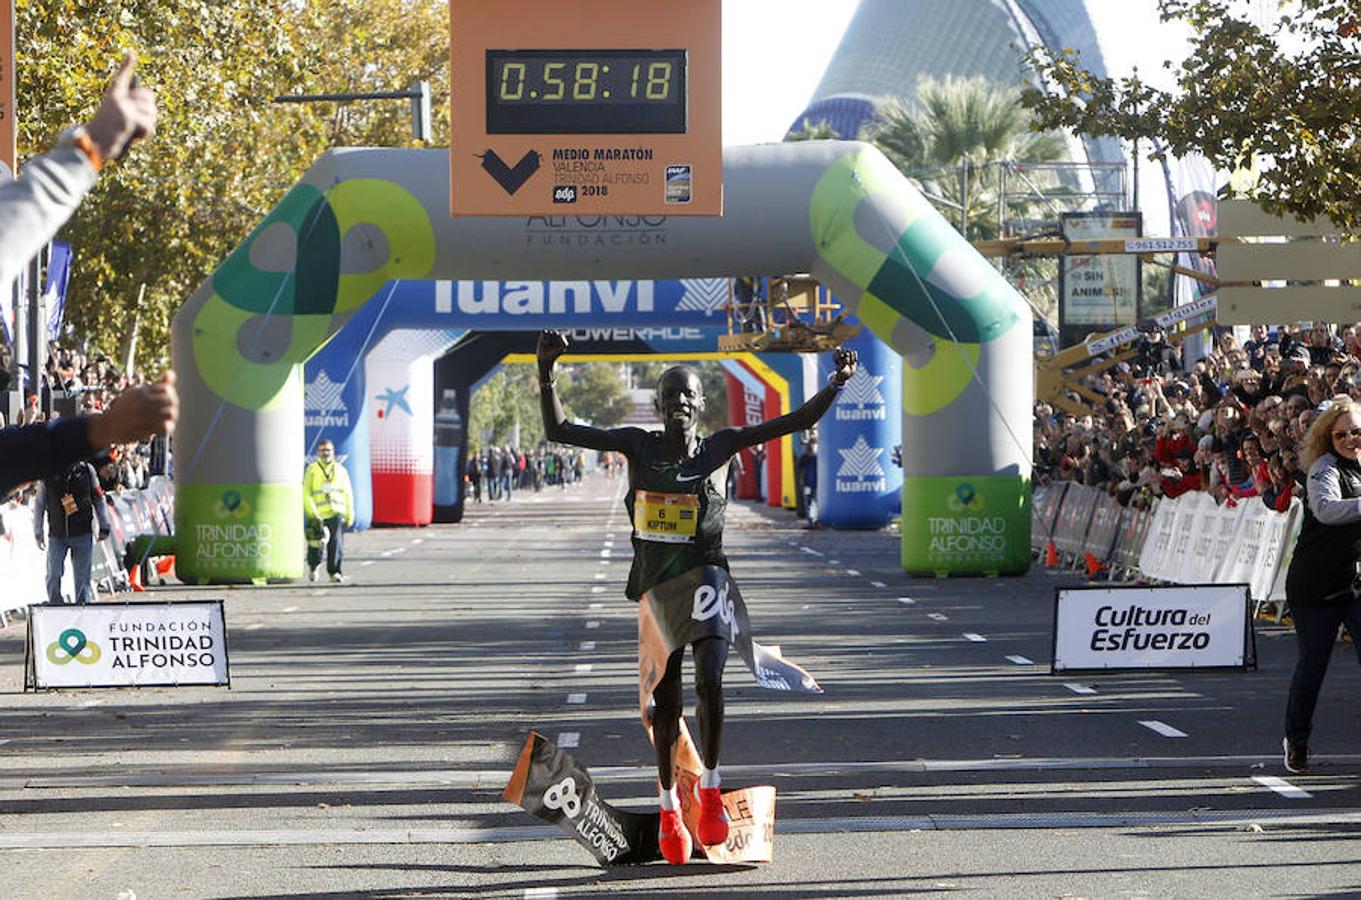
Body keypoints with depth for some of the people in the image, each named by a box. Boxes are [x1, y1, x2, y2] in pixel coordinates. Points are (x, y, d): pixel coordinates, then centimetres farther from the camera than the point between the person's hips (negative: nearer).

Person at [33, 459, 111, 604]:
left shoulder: (86, 470, 0)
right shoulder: (48, 474, -1)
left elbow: (98, 499, 10)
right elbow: (39, 505, 8)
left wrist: (104, 527, 9)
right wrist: (38, 533, 8)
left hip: (82, 534, 0)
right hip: (57, 535, 0)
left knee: (82, 577, 1)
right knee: (53, 576, -4)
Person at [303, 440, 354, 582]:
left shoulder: (341, 470, 14)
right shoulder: (312, 470, 6)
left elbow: (348, 494, 17)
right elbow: (306, 493, -1)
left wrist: (350, 514, 11)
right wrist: (312, 512, -12)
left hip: (337, 513, 1)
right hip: (318, 514, -1)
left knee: (337, 543, -9)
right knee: (316, 545, 3)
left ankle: (335, 572, -5)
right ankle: (313, 567, 28)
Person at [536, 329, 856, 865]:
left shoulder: (720, 447, 0)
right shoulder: (637, 445, 2)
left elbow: (799, 420, -2)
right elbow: (558, 431, 2)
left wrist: (834, 385, -16)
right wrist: (546, 373, -10)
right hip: (656, 587, 1)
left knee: (710, 681, -21)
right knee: (664, 700, 5)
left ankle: (709, 787, -2)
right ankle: (668, 805, 22)